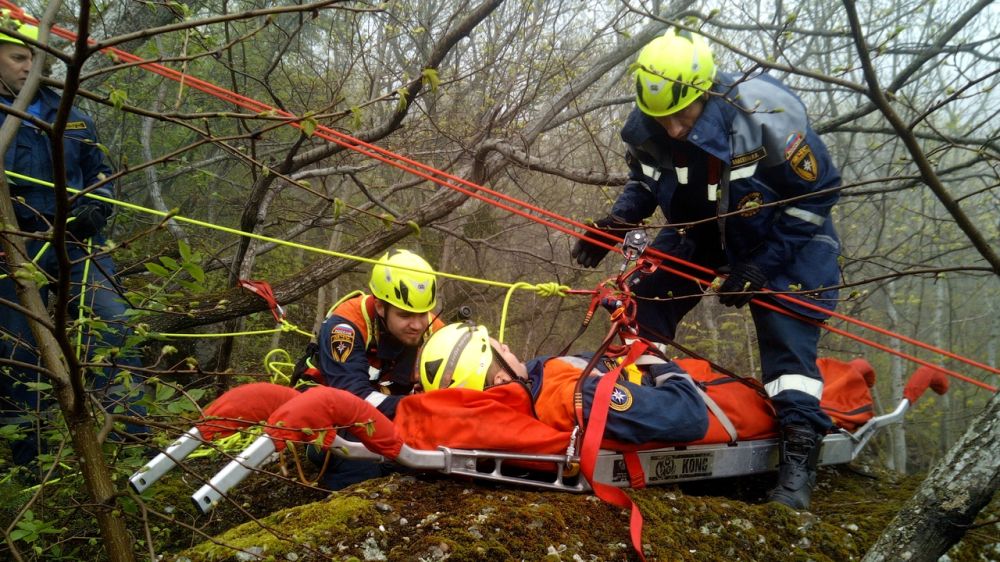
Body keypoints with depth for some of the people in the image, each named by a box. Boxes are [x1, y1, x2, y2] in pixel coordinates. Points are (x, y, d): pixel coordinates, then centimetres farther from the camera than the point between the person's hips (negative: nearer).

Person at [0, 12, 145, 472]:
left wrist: (96, 209, 0)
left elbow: (100, 173, 19)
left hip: (75, 243, 3)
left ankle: (133, 440, -7)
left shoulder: (69, 117, 13)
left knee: (111, 324, -10)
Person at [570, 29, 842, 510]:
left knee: (786, 336, -18)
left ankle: (799, 456, -15)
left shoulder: (766, 117, -34)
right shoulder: (646, 126, -19)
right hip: (699, 234, 5)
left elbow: (816, 196, -22)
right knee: (644, 305, 0)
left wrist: (761, 266, -26)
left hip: (781, 239, -5)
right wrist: (613, 226, -14)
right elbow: (644, 182, 4)